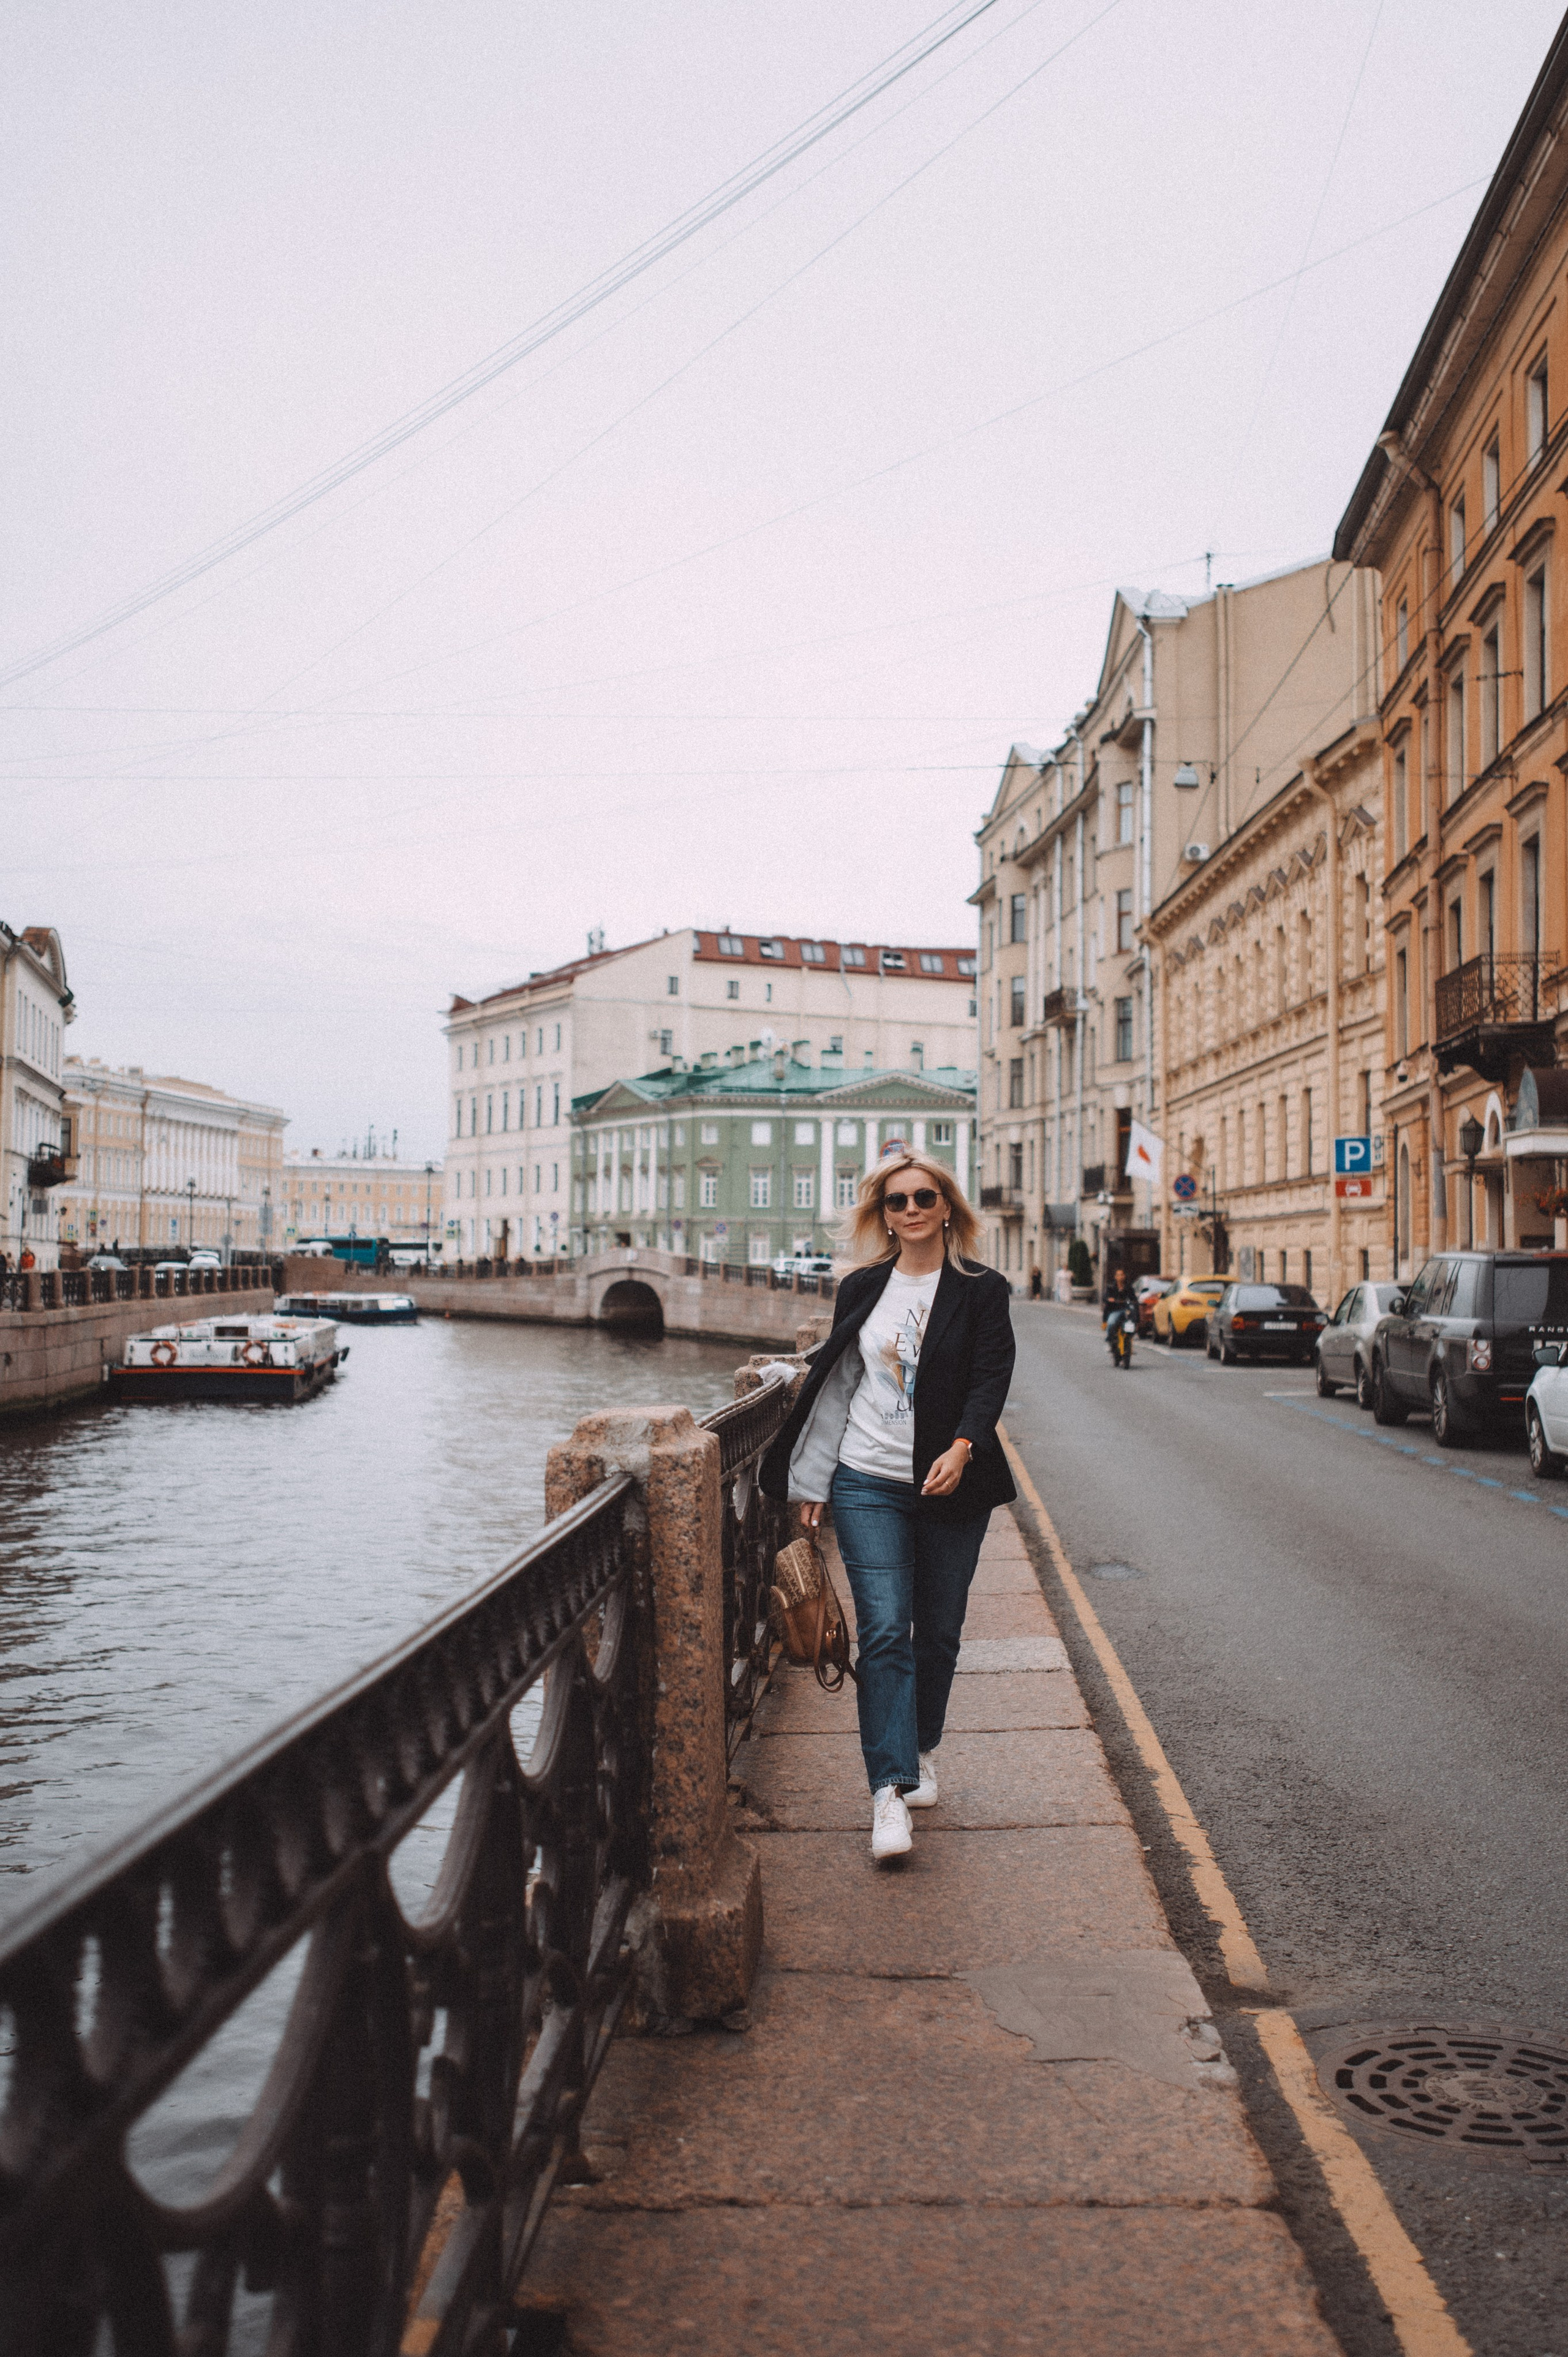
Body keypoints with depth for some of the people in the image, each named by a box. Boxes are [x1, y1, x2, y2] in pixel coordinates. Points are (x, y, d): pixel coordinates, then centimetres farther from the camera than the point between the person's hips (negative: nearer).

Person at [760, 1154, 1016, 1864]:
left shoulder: (982, 1291, 1)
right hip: (868, 1484, 1)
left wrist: (962, 1447, -26)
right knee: (884, 1630, -9)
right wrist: (812, 1483, 10)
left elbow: (992, 1377, -8)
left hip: (950, 1486, 0)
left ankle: (921, 1751, 32)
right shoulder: (861, 1289, 8)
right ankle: (890, 1791, -10)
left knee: (938, 1633, 10)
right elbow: (835, 1382, 12)